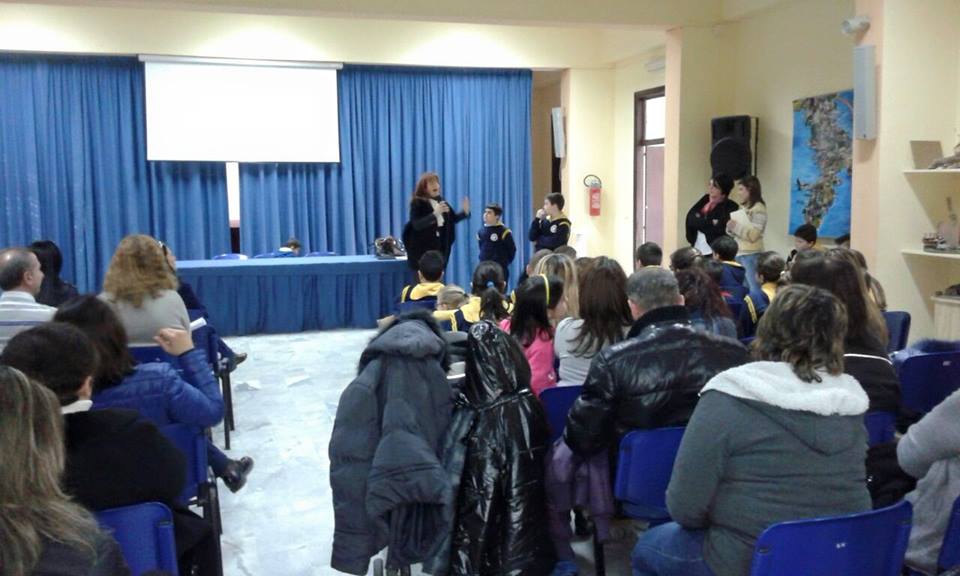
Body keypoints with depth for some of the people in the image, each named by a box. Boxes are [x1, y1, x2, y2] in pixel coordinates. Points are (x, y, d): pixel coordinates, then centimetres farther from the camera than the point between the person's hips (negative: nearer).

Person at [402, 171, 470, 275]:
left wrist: (464, 212, -4)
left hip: (439, 247, 6)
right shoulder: (417, 203, -12)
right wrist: (435, 213, -34)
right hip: (421, 249, -6)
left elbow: (453, 218, 15)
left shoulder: (440, 201, 7)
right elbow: (416, 225, -24)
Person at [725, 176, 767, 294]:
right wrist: (730, 228, 0)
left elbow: (753, 235, -16)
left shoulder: (759, 209, -9)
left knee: (753, 288, -6)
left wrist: (736, 226, -16)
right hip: (738, 253, 8)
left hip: (751, 255, -8)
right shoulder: (743, 208, 14)